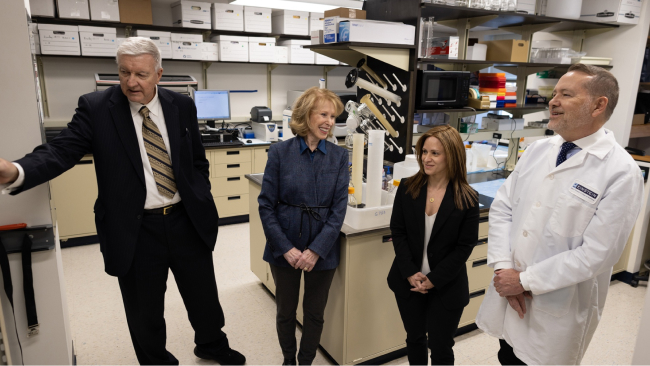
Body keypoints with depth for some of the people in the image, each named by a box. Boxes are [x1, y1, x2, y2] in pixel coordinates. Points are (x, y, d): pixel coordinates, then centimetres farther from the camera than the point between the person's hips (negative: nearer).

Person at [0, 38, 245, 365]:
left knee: (205, 297, 20)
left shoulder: (182, 107, 1)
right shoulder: (95, 108, -6)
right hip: (134, 231, -2)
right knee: (145, 314, 15)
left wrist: (201, 202, 0)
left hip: (187, 222, 3)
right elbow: (61, 151, -14)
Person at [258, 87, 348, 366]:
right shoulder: (280, 152, -7)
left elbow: (339, 208, -7)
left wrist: (316, 250, -15)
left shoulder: (339, 156, -3)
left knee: (315, 313, 15)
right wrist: (286, 248, -14)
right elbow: (266, 205, -8)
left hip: (322, 248, 1)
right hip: (285, 247, -1)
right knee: (285, 311, 16)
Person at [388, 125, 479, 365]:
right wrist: (410, 273, -13)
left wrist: (434, 280, -14)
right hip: (408, 282, 3)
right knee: (414, 339, 20)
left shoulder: (468, 199, -12)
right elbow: (397, 232, -4)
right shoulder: (407, 188, -5)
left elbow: (465, 246, -10)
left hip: (446, 288, -2)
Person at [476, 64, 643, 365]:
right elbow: (502, 207, 1)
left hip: (557, 312, -5)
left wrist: (525, 281, -16)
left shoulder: (621, 173, -15)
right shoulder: (537, 150, 3)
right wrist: (504, 267, -10)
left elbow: (595, 255, -19)